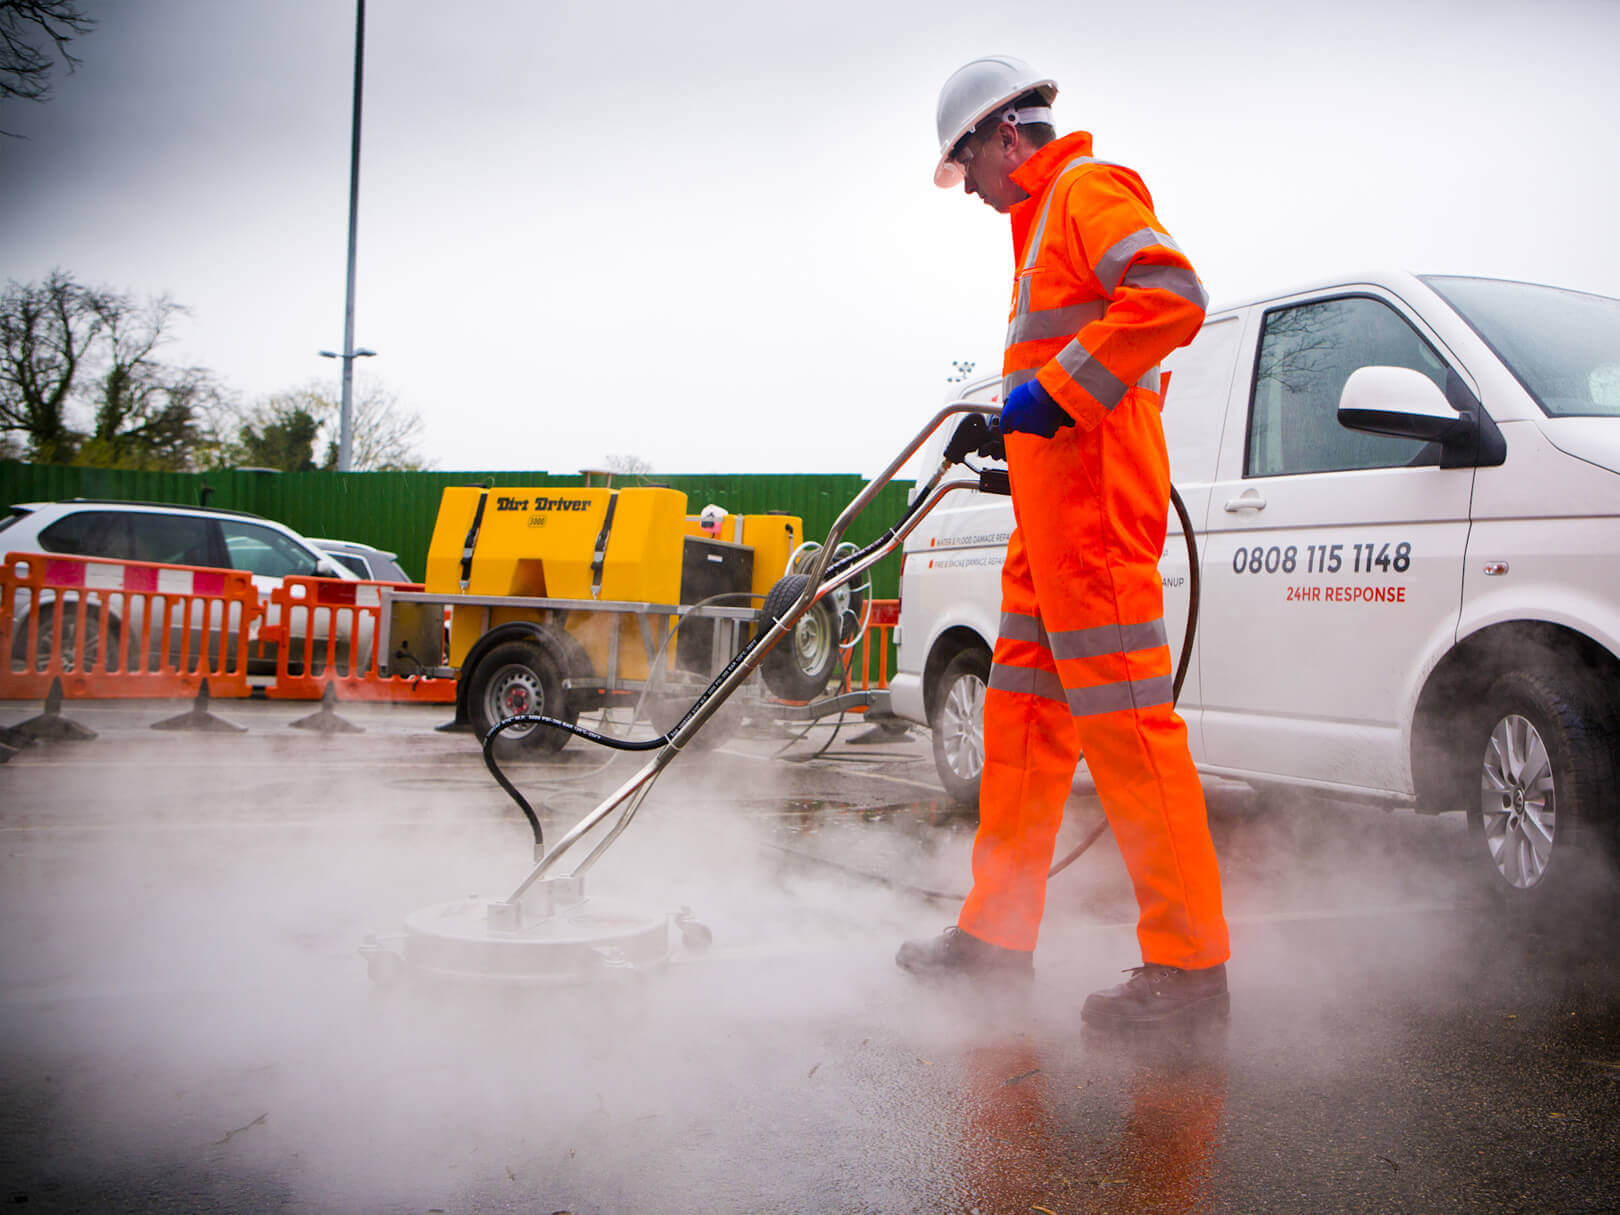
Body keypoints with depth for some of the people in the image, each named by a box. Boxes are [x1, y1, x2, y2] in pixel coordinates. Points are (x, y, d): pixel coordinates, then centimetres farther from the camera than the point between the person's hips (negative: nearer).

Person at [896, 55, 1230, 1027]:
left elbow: (1172, 294, -20)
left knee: (1125, 720, -11)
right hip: (1053, 505, 11)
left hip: (1095, 496, -11)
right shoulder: (1045, 217, 28)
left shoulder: (1087, 189, -3)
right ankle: (997, 934, 18)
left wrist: (1057, 390, -20)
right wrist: (1005, 432, 22)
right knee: (1023, 716, 10)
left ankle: (1189, 962, -5)